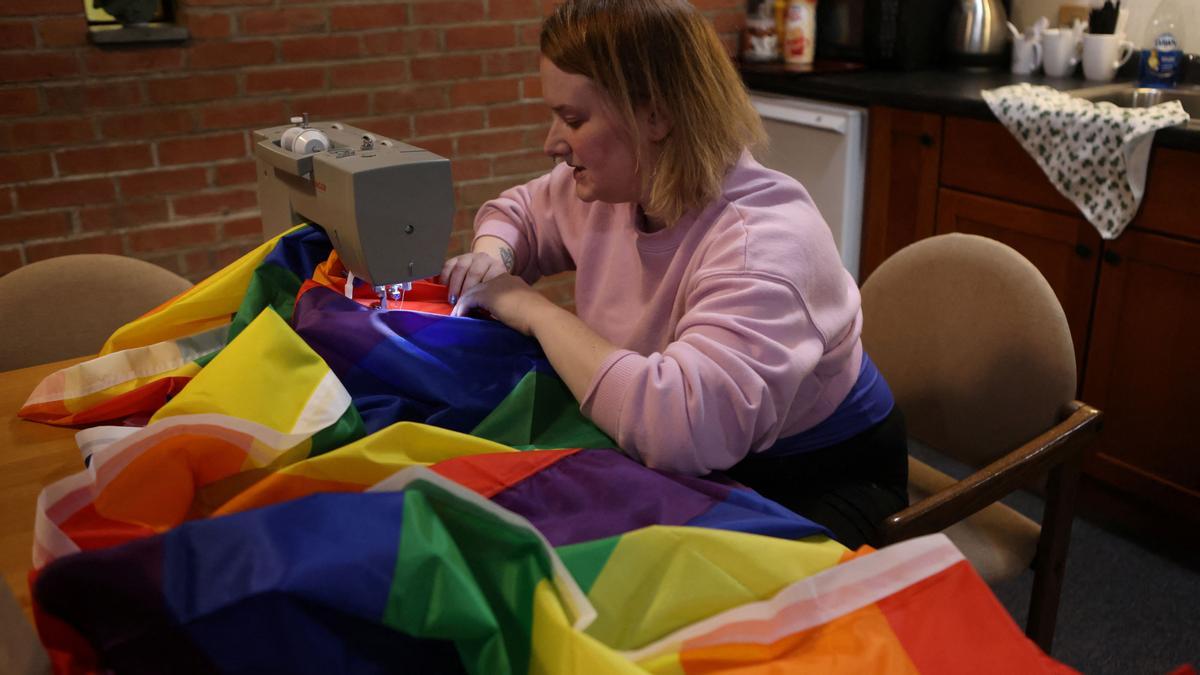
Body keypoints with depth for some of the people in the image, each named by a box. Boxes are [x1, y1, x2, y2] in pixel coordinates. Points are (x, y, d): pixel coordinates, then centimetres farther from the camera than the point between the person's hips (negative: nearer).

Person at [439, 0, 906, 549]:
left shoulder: (762, 243, -31)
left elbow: (682, 426, -46)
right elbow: (518, 211, 17)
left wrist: (536, 311, -32)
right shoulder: (611, 187, -5)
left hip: (816, 488, -6)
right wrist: (490, 255, -7)